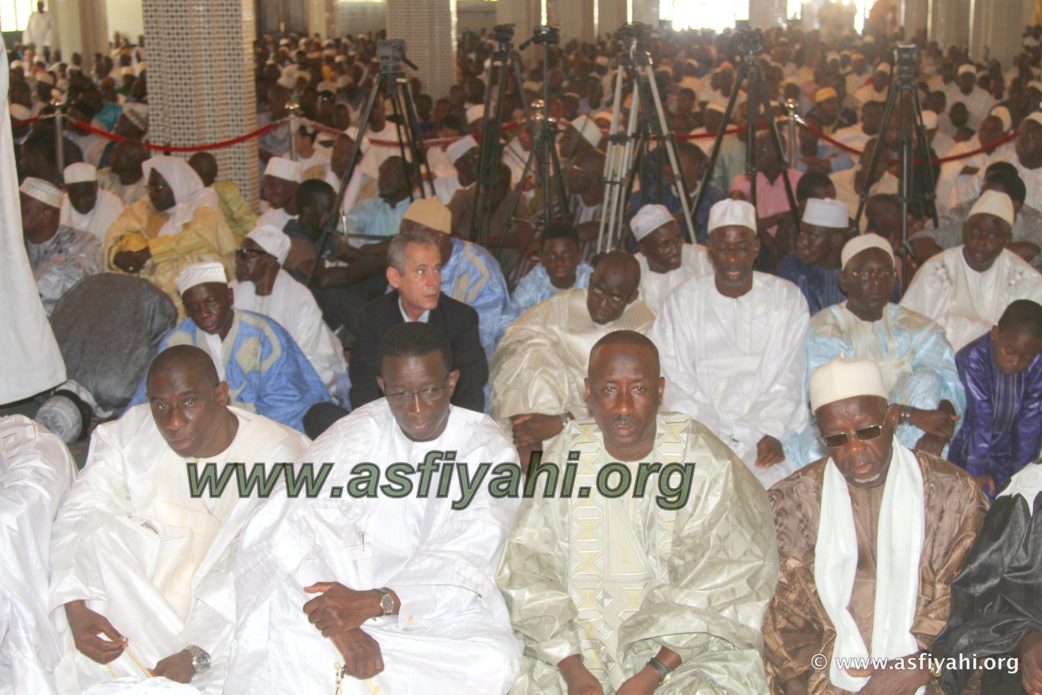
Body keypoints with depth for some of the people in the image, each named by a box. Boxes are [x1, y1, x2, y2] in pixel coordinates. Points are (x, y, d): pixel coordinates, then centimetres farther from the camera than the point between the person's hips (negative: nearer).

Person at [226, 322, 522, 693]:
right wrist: (340, 626, -32)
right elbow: (291, 525, -16)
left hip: (445, 607, 1)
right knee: (286, 643, -32)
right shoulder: (357, 434, -2)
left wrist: (373, 602, -31)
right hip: (351, 595, -1)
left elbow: (463, 564, -15)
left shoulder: (490, 450, -4)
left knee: (492, 661, -32)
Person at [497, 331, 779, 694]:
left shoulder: (706, 462, -6)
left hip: (687, 648, -2)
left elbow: (721, 589, -9)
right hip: (578, 642, 2)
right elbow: (529, 569, -3)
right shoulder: (566, 455, 1)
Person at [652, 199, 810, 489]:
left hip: (766, 432, 0)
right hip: (702, 430, 0)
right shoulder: (685, 299, 9)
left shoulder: (787, 298, 10)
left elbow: (789, 380, 5)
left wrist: (772, 433, -13)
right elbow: (676, 381, 2)